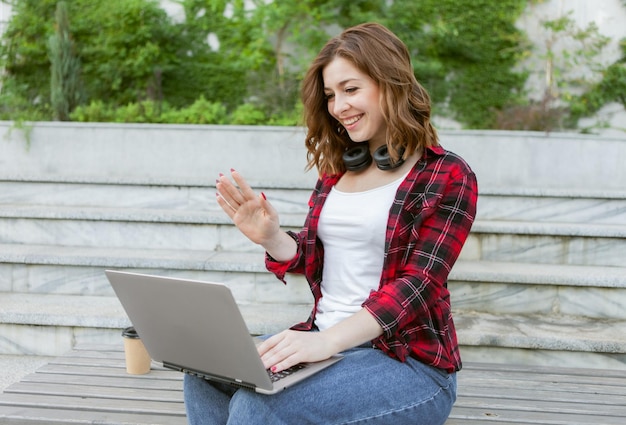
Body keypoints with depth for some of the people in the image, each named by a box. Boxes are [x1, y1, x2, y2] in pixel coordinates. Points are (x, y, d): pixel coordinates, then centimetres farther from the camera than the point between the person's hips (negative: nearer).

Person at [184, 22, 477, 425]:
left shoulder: (447, 177, -6)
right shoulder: (338, 167, 12)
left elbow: (418, 284, -16)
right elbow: (313, 260, 13)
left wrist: (327, 340, -29)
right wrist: (270, 237, -10)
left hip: (407, 359, -6)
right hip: (324, 344, 6)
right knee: (206, 378, -15)